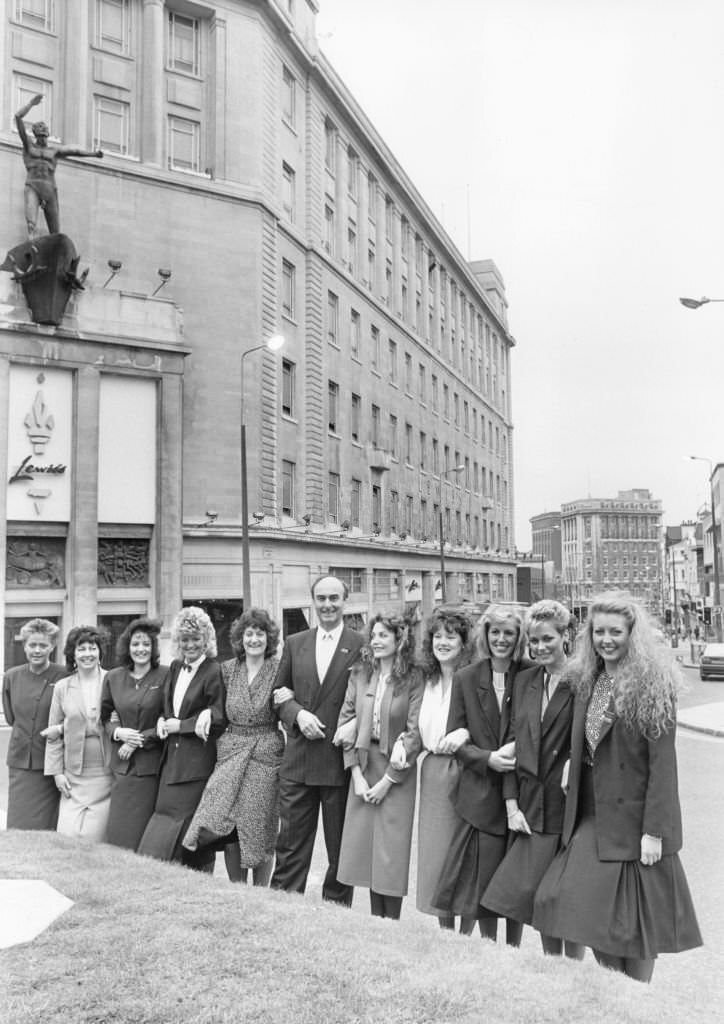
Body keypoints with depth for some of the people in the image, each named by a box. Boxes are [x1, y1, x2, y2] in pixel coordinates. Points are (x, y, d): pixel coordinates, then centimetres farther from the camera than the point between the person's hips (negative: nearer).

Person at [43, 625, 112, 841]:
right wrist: (57, 772, 4)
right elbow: (53, 734, 8)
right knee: (67, 836, -3)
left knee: (93, 836, -2)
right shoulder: (62, 688, 5)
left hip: (106, 773, -2)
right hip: (73, 776, 2)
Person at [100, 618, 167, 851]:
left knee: (142, 833, -2)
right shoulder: (113, 678, 7)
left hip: (152, 764, -3)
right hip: (123, 764, 4)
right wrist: (117, 732, -2)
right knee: (119, 830, 2)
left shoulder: (165, 676, -6)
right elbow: (105, 716, 17)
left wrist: (140, 740, -10)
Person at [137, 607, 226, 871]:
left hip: (198, 763, -7)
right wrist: (162, 719, 0)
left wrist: (179, 726, -10)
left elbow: (219, 722, -12)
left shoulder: (214, 672, -11)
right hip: (171, 759, 7)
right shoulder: (174, 668, 12)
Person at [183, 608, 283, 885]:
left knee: (260, 829, 3)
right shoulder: (227, 669, 6)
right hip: (231, 751, 2)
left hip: (266, 753, -2)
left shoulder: (279, 669, -2)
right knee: (226, 824, -5)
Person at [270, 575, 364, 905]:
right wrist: (297, 714, -7)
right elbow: (279, 692, 11)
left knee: (340, 851, 11)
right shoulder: (294, 643, 8)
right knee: (290, 845, 10)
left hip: (341, 762, -3)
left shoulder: (362, 645, -4)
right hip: (297, 762, 3)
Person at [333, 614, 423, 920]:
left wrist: (387, 781, -12)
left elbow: (415, 733, -12)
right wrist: (356, 774, -4)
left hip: (397, 770, -4)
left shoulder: (413, 680, -9)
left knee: (391, 852, 2)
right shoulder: (359, 674, 3)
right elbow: (345, 722, 3)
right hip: (363, 765, 4)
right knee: (365, 847, 9)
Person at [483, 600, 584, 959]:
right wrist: (511, 804, 3)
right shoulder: (523, 680, 8)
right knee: (541, 899, 11)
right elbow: (512, 742, 7)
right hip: (531, 808, 5)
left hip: (569, 806, -5)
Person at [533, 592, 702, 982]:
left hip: (634, 819, -6)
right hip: (593, 817, 6)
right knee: (584, 906, 7)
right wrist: (574, 801, 7)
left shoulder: (654, 684, -12)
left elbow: (663, 761, -14)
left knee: (637, 919, 6)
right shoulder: (587, 679, 6)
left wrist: (653, 831, -17)